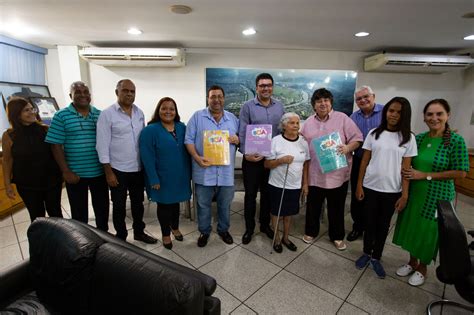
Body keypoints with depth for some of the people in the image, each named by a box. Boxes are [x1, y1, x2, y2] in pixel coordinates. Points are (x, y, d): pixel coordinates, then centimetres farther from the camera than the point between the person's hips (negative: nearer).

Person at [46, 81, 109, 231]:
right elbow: (56, 146, -6)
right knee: (79, 211, 13)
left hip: (99, 172, 3)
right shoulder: (61, 116, -5)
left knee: (102, 207, 16)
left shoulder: (99, 114, 5)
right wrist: (66, 171, -11)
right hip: (75, 174, -3)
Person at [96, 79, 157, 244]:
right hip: (118, 170, -4)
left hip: (138, 168, 4)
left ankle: (139, 232, 36)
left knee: (138, 203, 18)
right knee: (119, 206, 12)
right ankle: (121, 238, 30)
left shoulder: (139, 113, 5)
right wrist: (108, 172, -12)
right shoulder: (107, 114, -9)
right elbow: (102, 145, -10)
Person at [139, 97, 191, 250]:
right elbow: (147, 157, -15)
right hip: (162, 177, -4)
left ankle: (175, 228, 43)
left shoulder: (182, 127, 2)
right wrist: (153, 179, -18)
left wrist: (189, 172, 4)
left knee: (175, 202, 20)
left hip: (179, 175, 4)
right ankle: (165, 234, 31)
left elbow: (187, 150, 6)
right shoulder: (150, 130, -13)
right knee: (164, 204, 11)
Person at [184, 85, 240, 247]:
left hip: (226, 171, 3)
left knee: (225, 205, 17)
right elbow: (189, 140, -5)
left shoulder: (232, 118, 9)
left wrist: (237, 139, -10)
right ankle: (204, 232, 35)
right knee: (203, 205, 12)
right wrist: (197, 158, -19)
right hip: (204, 171, -2)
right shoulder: (197, 117, -1)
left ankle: (223, 230, 39)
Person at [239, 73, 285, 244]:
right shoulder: (248, 106, -5)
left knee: (268, 193, 15)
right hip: (252, 158, -3)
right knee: (250, 194, 7)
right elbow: (242, 133, -8)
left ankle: (265, 224, 34)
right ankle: (249, 228, 24)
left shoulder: (279, 106, 7)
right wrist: (245, 153, -17)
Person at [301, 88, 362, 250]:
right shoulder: (308, 122, 8)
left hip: (337, 173, -2)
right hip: (314, 173, 3)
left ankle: (337, 236, 32)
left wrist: (348, 148, -23)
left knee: (336, 207, 12)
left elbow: (357, 138, -5)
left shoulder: (342, 118, -3)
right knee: (313, 205, 15)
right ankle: (311, 231, 36)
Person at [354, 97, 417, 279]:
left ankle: (376, 258, 32)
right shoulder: (374, 134, -1)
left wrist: (404, 195, -6)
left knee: (383, 225, 14)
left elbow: (406, 168, -3)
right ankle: (367, 253, 33)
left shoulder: (408, 138, -2)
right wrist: (359, 185, -2)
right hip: (370, 187, 0)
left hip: (392, 191, 0)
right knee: (369, 222, 12)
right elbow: (364, 161, 1)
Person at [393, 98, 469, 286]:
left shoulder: (456, 141, -12)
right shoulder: (418, 138, 1)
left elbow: (461, 172, -13)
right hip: (413, 192, 4)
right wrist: (405, 172, -8)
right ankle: (412, 261, 37)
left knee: (428, 231, 10)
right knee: (411, 227, 14)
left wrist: (425, 176, -17)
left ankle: (422, 267, 34)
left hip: (437, 196, -4)